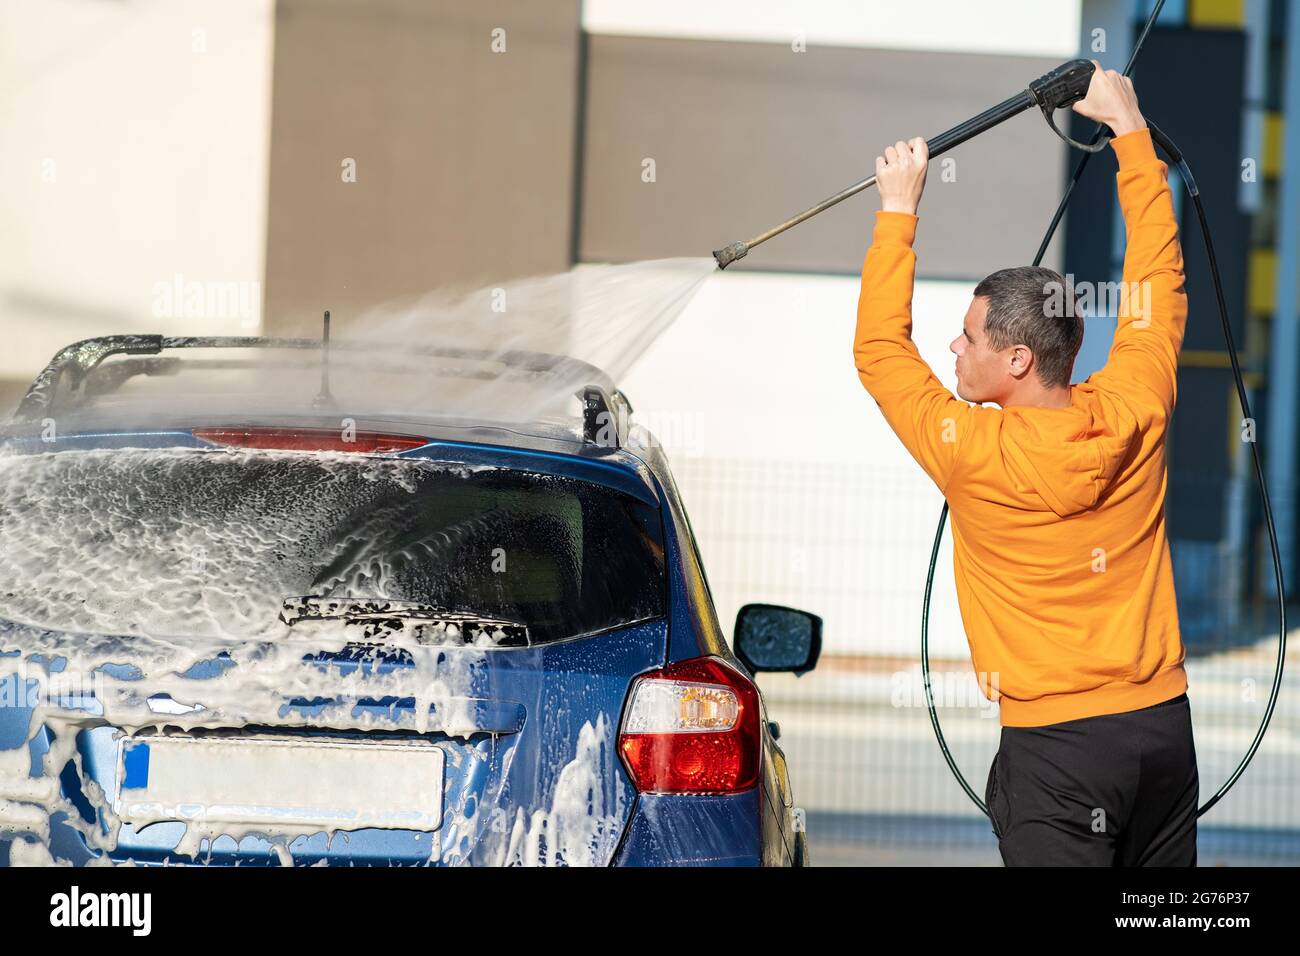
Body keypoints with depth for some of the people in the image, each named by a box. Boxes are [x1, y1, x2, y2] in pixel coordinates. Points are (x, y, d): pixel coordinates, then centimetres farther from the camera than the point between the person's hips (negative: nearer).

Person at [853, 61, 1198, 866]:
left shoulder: (975, 455, -13)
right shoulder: (1132, 418, -2)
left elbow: (879, 348, 1)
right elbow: (1160, 283, 13)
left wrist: (899, 211, 8)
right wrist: (1129, 128, 20)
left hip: (1057, 743, -5)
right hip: (1163, 723, 5)